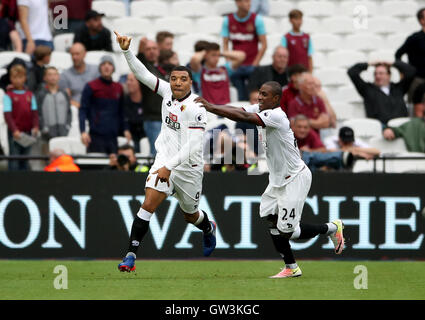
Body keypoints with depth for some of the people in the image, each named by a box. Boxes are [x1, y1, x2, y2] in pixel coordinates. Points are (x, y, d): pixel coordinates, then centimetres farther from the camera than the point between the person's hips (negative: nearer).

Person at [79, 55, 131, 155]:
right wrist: (83, 131, -11)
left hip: (113, 137, 4)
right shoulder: (91, 87, 2)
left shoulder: (118, 88, 15)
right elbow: (83, 111, -1)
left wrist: (125, 129, 14)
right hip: (96, 136, -4)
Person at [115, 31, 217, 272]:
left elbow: (192, 147, -25)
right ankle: (131, 256, -19)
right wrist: (127, 51, -12)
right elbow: (143, 75, 0)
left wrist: (169, 167, -28)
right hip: (164, 161, 3)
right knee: (149, 204, -16)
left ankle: (209, 228, 55)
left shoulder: (196, 109, -21)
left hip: (189, 167, -3)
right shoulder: (167, 92, -3)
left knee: (191, 215, 18)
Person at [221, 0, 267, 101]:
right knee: (242, 97, 4)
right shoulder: (228, 20, 4)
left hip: (252, 65, -2)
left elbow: (264, 45, -2)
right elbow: (225, 45, 7)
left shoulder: (256, 19, -2)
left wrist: (255, 64, -6)